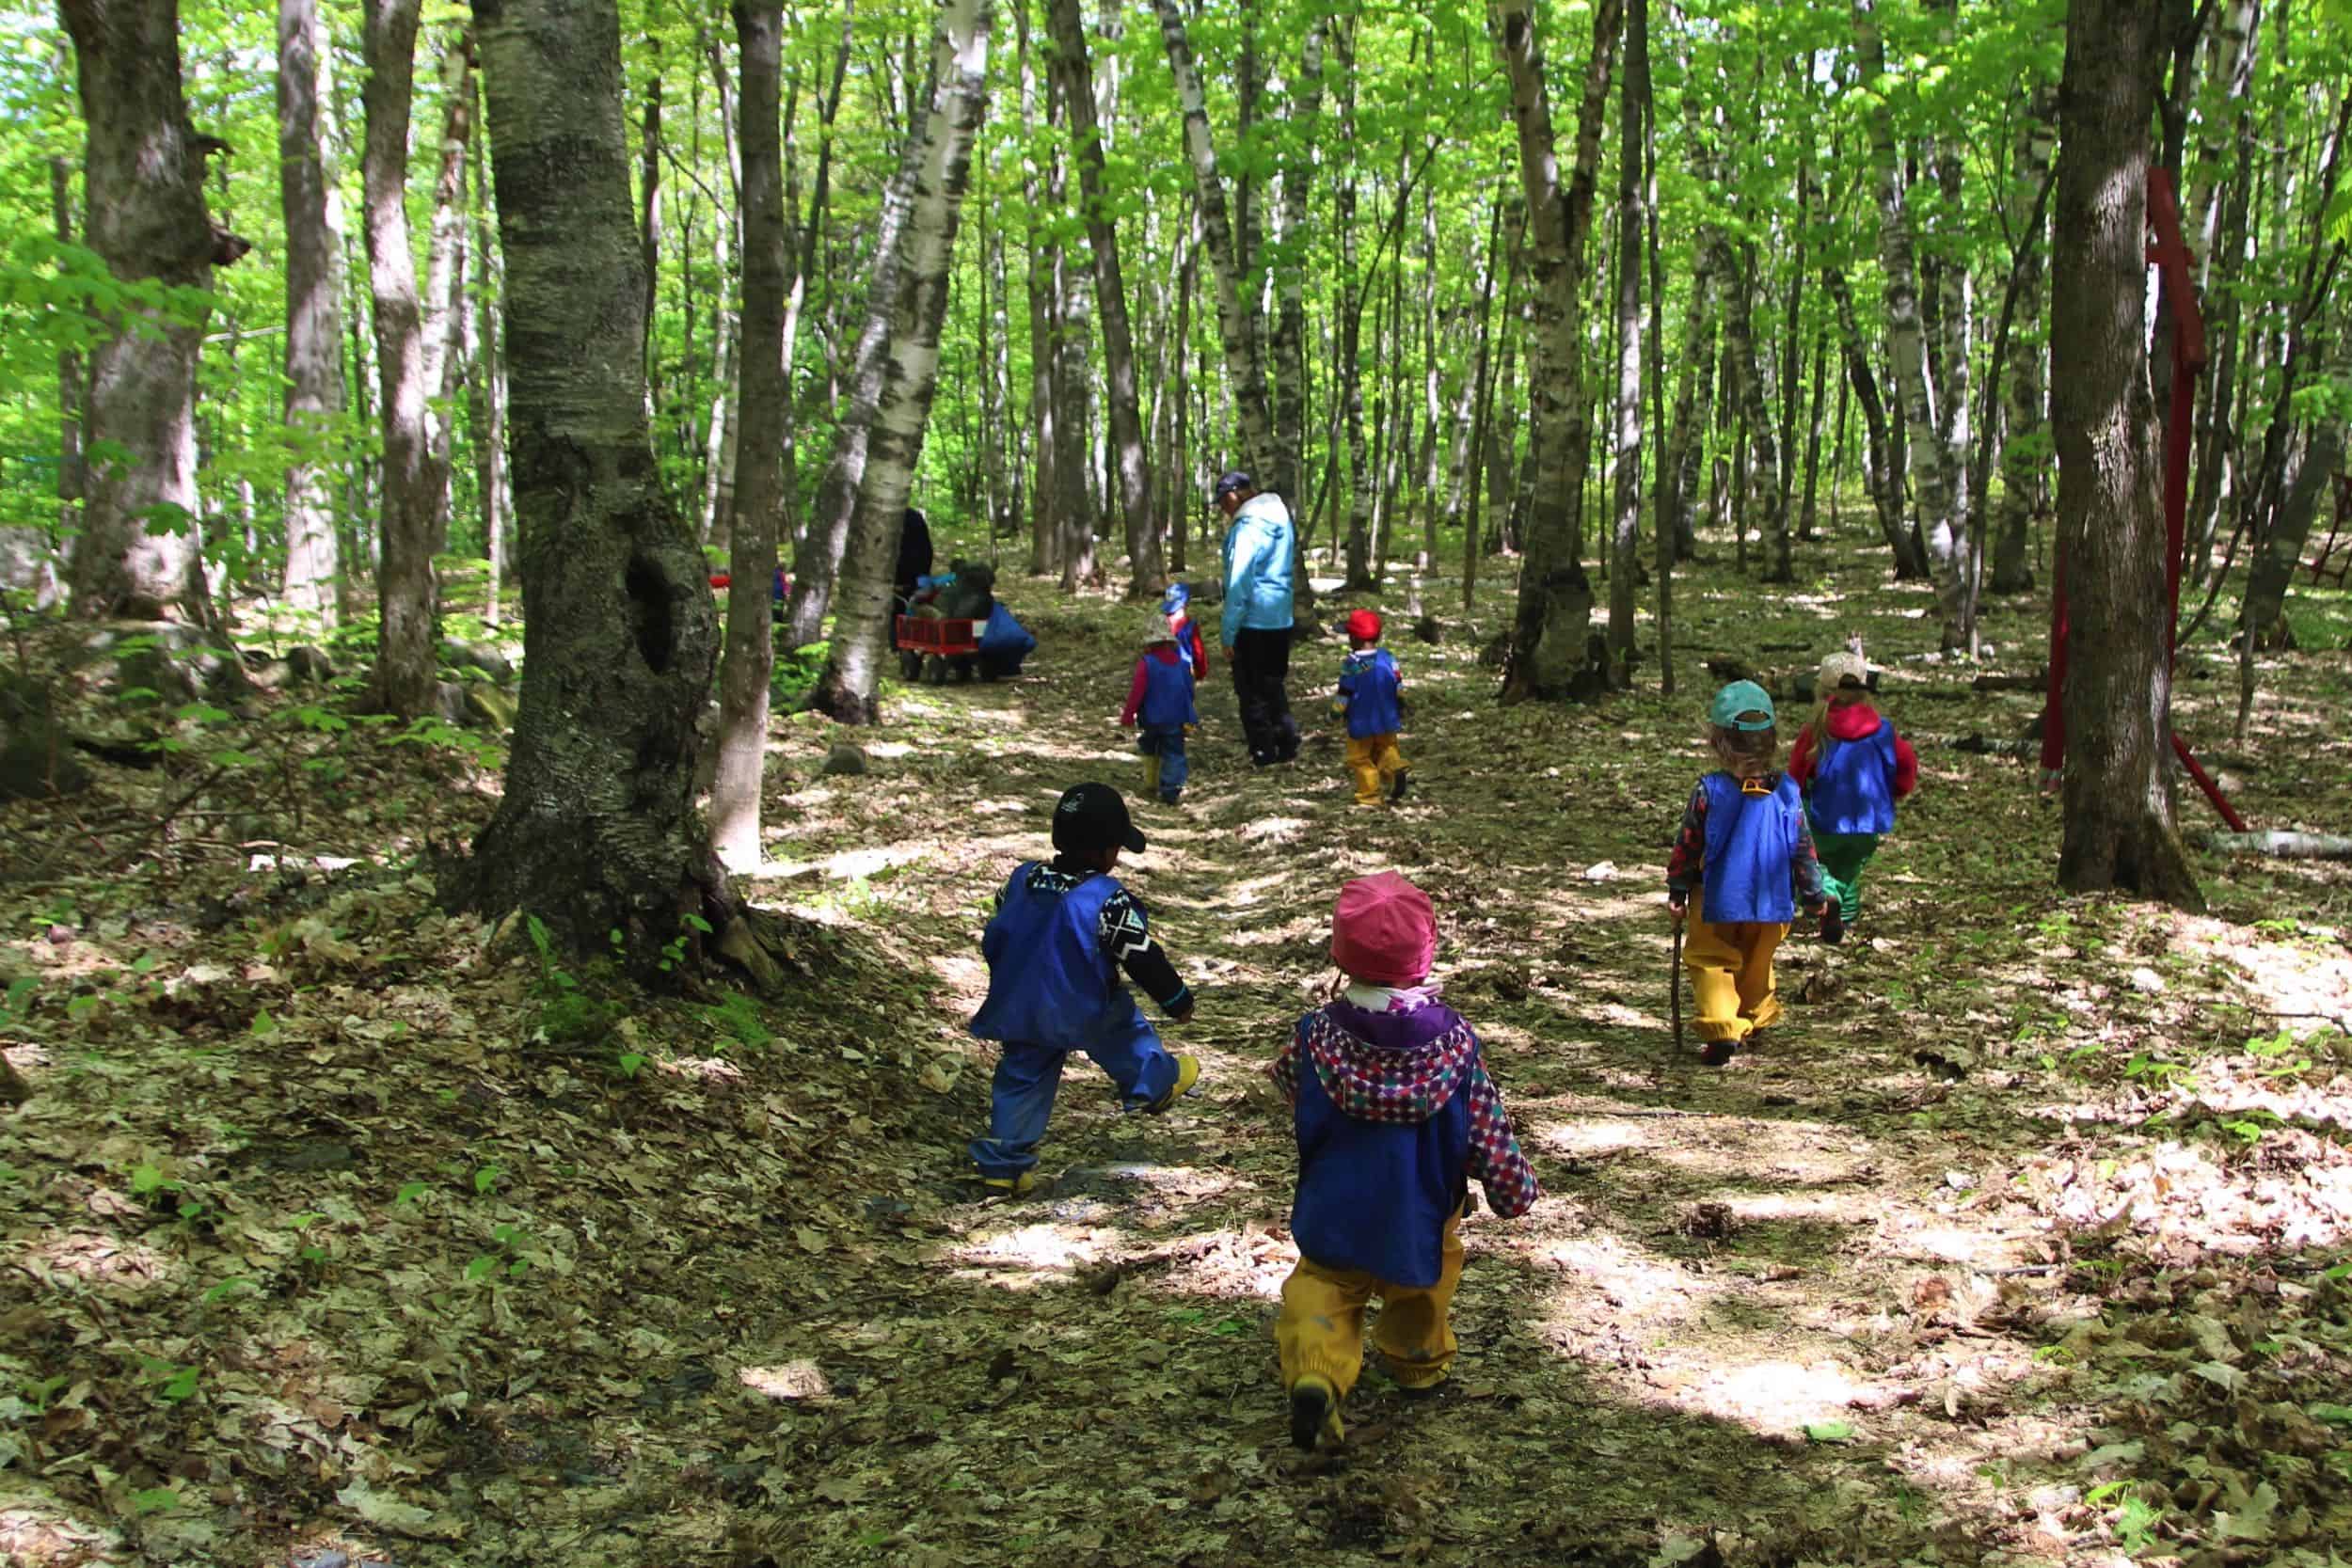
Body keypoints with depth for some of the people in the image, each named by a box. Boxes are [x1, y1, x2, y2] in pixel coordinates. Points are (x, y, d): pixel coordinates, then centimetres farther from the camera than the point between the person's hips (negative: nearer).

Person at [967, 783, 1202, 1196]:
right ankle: (1155, 1085, 40)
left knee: (1023, 1078, 16)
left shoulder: (1021, 880, -4)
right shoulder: (1108, 901, -23)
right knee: (1124, 1026, 22)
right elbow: (1145, 960, -17)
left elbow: (993, 941, 10)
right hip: (1082, 1015, -5)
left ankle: (1002, 1164, 19)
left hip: (1018, 1014, 5)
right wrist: (1179, 1000, 0)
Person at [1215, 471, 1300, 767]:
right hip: (1281, 619, 8)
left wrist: (1228, 632, -14)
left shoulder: (1247, 528, -17)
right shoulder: (1280, 519, 9)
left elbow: (1238, 584, -18)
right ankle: (1287, 745, 21)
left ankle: (1264, 755, 6)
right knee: (1274, 687, 19)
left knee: (1253, 693, 2)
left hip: (1253, 620, -8)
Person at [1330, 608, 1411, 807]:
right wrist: (1400, 711, 16)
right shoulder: (1388, 658, -3)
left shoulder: (1351, 664, -16)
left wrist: (1336, 710, 5)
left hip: (1361, 723, -4)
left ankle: (1369, 796, 5)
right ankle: (1396, 768, -10)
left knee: (1360, 758, 7)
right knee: (1386, 748, 20)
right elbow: (1400, 688, 2)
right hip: (1387, 721, 4)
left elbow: (1344, 695, -13)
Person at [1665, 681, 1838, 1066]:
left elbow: (1687, 846, -8)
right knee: (1757, 964, 23)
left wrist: (1677, 893, 3)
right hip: (1771, 904, 3)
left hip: (1717, 903, -3)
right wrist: (1815, 898, 10)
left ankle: (1721, 1030, -13)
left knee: (1710, 962, 5)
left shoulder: (1709, 791, -14)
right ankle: (1754, 1021, 34)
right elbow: (1804, 849, -1)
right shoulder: (1786, 792, -7)